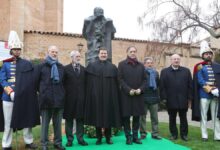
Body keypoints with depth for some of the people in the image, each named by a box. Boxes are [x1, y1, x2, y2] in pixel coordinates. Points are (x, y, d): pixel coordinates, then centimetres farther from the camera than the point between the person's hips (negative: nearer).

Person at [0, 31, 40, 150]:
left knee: (27, 119, 9)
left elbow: (32, 81, -1)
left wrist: (21, 91, -13)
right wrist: (10, 92, -17)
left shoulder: (27, 64, 4)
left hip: (23, 97, 0)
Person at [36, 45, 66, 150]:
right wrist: (43, 91, 9)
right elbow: (37, 81, 7)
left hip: (59, 99, 3)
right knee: (45, 123, 4)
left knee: (58, 123, 8)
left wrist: (61, 92, 11)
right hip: (46, 98, -2)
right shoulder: (41, 66, 4)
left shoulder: (61, 67, 12)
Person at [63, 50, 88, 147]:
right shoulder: (66, 69, 1)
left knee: (80, 118, 7)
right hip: (69, 98, -2)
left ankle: (80, 138, 16)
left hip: (81, 98, 3)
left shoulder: (83, 69, 11)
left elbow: (85, 83, 9)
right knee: (69, 119, 5)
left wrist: (85, 96, 2)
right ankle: (69, 139, 15)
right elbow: (63, 83, -2)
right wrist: (64, 96, -7)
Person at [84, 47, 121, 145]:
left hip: (109, 96, 1)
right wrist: (90, 94, -5)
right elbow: (88, 82, 3)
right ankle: (99, 137, 15)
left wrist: (115, 96, 0)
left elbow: (116, 83, 6)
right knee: (97, 116, 4)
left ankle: (108, 137, 16)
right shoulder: (92, 66, 6)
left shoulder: (112, 67, 8)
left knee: (108, 116, 5)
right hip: (96, 95, 0)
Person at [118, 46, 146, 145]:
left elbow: (144, 79, 10)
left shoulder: (141, 65, 13)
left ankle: (135, 136, 17)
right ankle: (128, 137, 12)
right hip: (126, 94, -3)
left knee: (137, 116, 7)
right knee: (126, 116, 1)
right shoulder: (122, 64, 2)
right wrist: (129, 90, -15)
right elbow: (120, 79, -5)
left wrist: (140, 89, -8)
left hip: (138, 95, 3)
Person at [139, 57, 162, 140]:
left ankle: (155, 133, 15)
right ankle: (143, 133, 16)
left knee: (154, 117, 7)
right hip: (143, 98, -3)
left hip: (154, 98, 4)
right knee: (143, 117, 6)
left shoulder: (155, 72, 11)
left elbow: (158, 84, 12)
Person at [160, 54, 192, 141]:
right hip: (171, 100, -1)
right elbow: (162, 86, -1)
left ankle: (184, 134, 21)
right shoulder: (164, 71, 3)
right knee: (172, 118, 9)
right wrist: (164, 98, -7)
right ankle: (174, 134, 20)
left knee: (183, 118, 10)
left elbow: (190, 85, 5)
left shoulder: (186, 71, 6)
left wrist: (189, 98, 0)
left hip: (183, 100, 1)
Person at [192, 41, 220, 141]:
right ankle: (204, 135, 10)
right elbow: (200, 81, -9)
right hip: (204, 95, -3)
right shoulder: (199, 67, 1)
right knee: (203, 116, 2)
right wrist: (210, 90, -16)